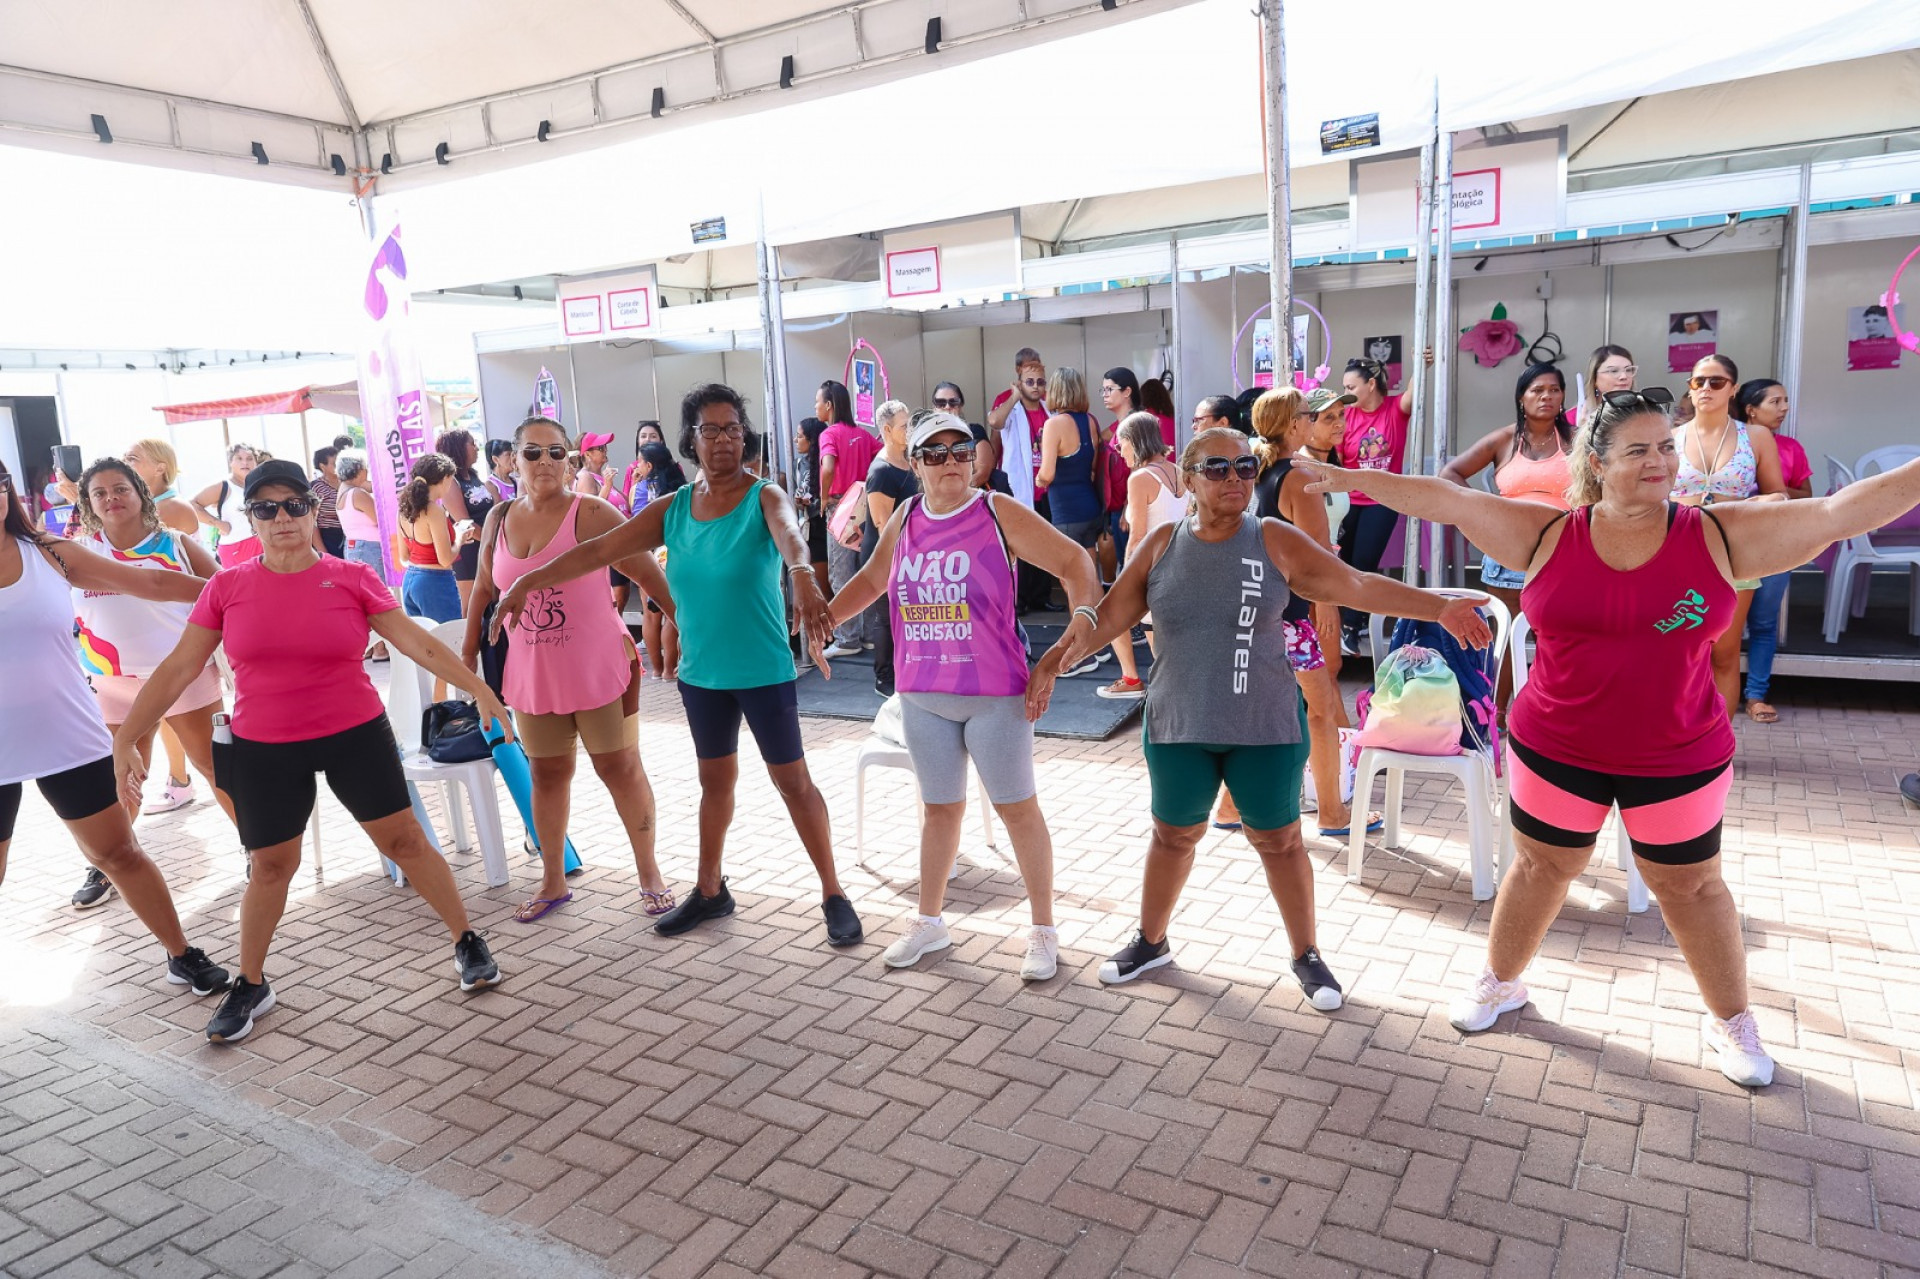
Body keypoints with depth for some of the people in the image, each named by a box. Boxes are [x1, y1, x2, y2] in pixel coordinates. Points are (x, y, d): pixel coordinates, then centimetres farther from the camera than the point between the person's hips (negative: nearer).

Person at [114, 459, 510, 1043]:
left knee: (404, 838, 3)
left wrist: (479, 689, -10)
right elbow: (177, 669, 2)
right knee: (272, 865, 9)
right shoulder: (227, 587, -2)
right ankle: (251, 985, 30)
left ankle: (468, 941, 18)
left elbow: (417, 642, -6)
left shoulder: (352, 578, -5)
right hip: (264, 750, 1)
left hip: (355, 735, -1)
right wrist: (125, 739, 0)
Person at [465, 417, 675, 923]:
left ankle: (649, 874, 19)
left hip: (598, 669, -5)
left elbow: (649, 574, -13)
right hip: (532, 674, 5)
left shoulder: (592, 514, -12)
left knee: (620, 768, 4)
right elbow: (484, 587, 17)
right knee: (547, 775, 14)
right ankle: (553, 881, 29)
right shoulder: (499, 518, 5)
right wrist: (469, 649, 20)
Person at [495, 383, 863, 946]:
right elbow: (600, 549, 1)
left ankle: (833, 894, 16)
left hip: (764, 671, -4)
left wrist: (803, 579, -57)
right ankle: (709, 890, 34)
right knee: (715, 780, 19)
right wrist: (528, 582, -6)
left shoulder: (764, 498, -12)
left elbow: (789, 533, -35)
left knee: (793, 781, 3)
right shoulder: (673, 509, 2)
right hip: (701, 673, 5)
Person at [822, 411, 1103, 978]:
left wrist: (1072, 643, -17)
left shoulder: (998, 514, -9)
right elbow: (872, 578, 22)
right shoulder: (904, 519, 5)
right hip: (921, 695, 4)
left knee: (1017, 806, 5)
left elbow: (1076, 563, -8)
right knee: (939, 807, 17)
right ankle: (929, 921, 33)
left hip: (994, 693, -4)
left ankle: (1044, 929, 19)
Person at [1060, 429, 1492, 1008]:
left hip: (1265, 728, -1)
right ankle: (1151, 942, 37)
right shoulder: (1162, 543, -2)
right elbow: (1110, 616, 1)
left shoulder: (1276, 542, -6)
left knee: (1279, 840, 10)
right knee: (1173, 835, 16)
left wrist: (1439, 607, -13)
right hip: (1178, 727, 2)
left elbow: (1357, 585, -7)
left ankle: (1307, 955, 29)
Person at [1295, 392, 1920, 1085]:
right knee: (1541, 868, 18)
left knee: (1690, 885, 16)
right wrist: (1352, 479, -9)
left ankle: (1731, 1020, 38)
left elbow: (1841, 510, -8)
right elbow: (1448, 499, -8)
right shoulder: (1550, 534, -7)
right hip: (1554, 750, 0)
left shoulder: (1721, 535, -7)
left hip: (1678, 759, 0)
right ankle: (1500, 982, 39)